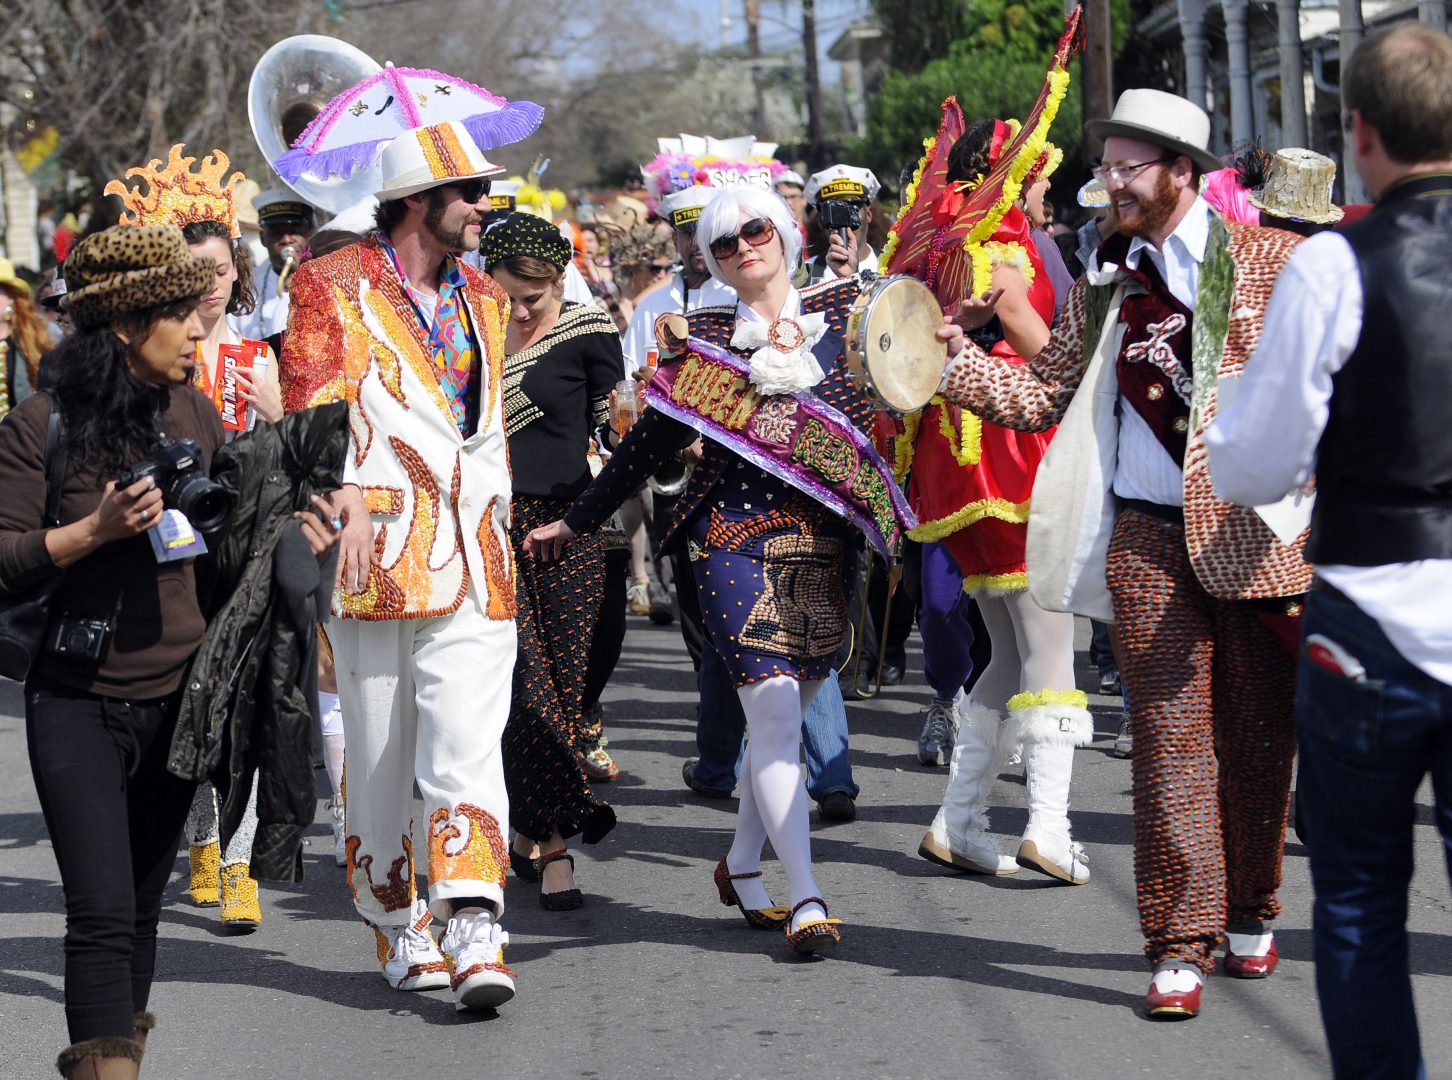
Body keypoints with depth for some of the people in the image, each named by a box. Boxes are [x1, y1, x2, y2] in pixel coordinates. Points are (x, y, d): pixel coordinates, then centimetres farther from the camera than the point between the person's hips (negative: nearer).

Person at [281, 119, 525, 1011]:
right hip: (375, 551, -3)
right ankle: (399, 928, 18)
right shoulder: (335, 286, 1)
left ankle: (475, 936, -18)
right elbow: (314, 406, -7)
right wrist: (347, 506, -20)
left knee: (467, 746, -10)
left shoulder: (483, 300, 19)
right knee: (380, 755, 5)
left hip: (471, 559, 3)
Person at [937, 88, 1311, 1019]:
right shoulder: (1107, 284, 12)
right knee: (1171, 737, -3)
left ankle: (1249, 917, 24)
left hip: (1254, 533, -2)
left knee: (1259, 733, 6)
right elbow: (1040, 393, 13)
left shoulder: (1267, 261, 0)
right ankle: (1181, 947, -1)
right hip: (1146, 534, 2)